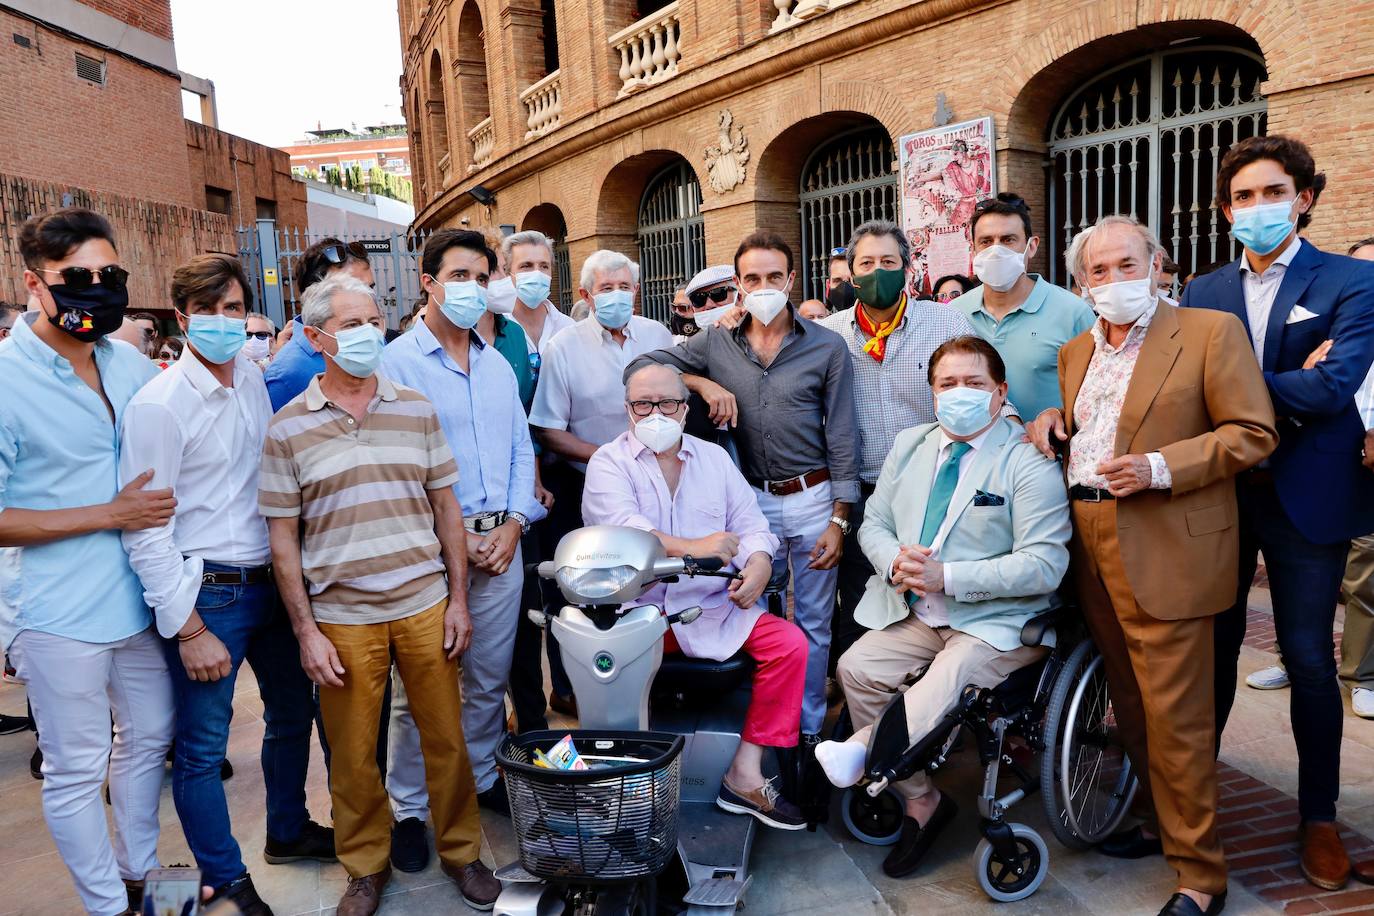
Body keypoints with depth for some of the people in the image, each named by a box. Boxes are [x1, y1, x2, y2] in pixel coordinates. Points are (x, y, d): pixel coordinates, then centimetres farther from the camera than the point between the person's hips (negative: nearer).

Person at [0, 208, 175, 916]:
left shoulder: (129, 363, 3)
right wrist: (110, 515, -18)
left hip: (139, 597, 7)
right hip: (59, 616, -6)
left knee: (148, 740, 20)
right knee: (76, 772, 8)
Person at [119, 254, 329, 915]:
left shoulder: (253, 379, 5)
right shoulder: (158, 405, -15)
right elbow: (145, 532, -15)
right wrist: (189, 629, -15)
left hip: (271, 581, 7)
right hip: (207, 593, -7)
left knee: (292, 713, 20)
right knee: (202, 748, 6)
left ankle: (288, 831, 43)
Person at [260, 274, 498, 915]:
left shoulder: (416, 409, 4)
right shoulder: (288, 428, -1)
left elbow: (446, 508, 7)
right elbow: (283, 538, 0)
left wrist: (458, 599, 3)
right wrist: (306, 632, -3)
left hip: (425, 605, 2)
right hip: (341, 617, -1)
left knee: (446, 739, 11)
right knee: (352, 754, 11)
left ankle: (460, 851, 31)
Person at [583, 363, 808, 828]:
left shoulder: (714, 457, 17)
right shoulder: (609, 462, 3)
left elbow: (750, 524, 11)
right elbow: (620, 528, -16)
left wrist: (758, 567, -12)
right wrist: (694, 548, -25)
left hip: (712, 607, 4)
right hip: (637, 611, -3)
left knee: (789, 642, -15)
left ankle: (745, 772, -7)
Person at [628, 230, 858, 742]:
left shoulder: (827, 347, -3)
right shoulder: (716, 344, 3)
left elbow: (842, 439, -3)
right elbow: (639, 369, 0)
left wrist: (838, 519, -7)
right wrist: (702, 382, -14)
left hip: (814, 499, -2)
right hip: (754, 501, 2)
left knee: (812, 623, 9)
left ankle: (808, 729, 24)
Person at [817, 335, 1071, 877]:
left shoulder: (1028, 462, -8)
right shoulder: (910, 446, 11)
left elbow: (1045, 565, -16)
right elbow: (874, 523, 14)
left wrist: (947, 578, -23)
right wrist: (895, 560, -12)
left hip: (997, 621, -5)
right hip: (914, 614, 6)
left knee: (949, 678, -34)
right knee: (856, 667, -17)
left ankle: (861, 752, -23)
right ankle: (920, 800, -3)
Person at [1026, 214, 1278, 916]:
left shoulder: (1211, 331, -4)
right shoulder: (1075, 351, 15)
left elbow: (1253, 432, -8)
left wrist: (1160, 468, -18)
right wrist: (1048, 422, 6)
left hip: (1164, 553, -6)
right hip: (1090, 545, 6)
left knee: (1174, 714, -4)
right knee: (1130, 701, 16)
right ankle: (1158, 819, 34)